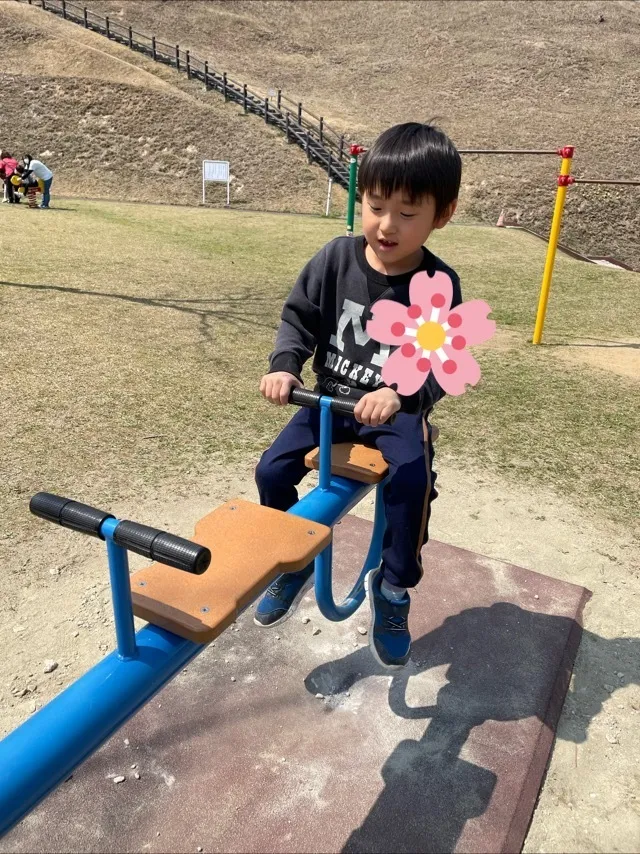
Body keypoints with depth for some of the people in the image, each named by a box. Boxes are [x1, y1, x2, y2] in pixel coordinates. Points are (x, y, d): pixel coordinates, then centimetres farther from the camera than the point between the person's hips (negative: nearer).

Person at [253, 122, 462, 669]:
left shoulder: (439, 285, -13)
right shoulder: (337, 258, -7)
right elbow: (300, 316, 0)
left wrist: (399, 394, -38)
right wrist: (284, 365, -19)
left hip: (397, 412, -3)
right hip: (331, 401, 3)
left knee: (411, 481, -28)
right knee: (272, 471, -10)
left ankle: (393, 587, -1)